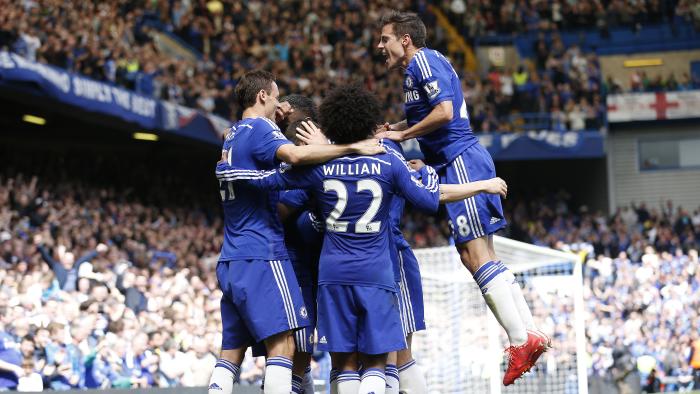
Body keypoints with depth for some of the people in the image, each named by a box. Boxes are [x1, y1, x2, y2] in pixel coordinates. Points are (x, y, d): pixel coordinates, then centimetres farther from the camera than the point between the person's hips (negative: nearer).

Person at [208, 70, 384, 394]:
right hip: (261, 255, -9)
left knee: (231, 352, 7)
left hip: (230, 262, 9)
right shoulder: (259, 128, -7)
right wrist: (353, 147, -22)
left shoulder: (233, 135, 20)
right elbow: (295, 155, -26)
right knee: (282, 344, -13)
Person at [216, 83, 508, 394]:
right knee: (375, 362, 2)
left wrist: (226, 170, 24)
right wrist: (483, 185, 12)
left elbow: (267, 180, 6)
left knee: (344, 362, 7)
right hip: (376, 275, -1)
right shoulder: (388, 162, -2)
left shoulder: (319, 166, 1)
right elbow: (430, 198, -2)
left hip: (333, 274, 1)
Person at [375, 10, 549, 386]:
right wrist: (393, 128, 18)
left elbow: (444, 112, -19)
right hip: (461, 162, 10)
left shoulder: (422, 61, -8)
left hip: (461, 161, -10)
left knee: (477, 256, -12)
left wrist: (402, 134, -9)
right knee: (478, 256, 9)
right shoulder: (422, 65, 21)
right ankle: (529, 333, 7)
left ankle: (521, 340, -14)